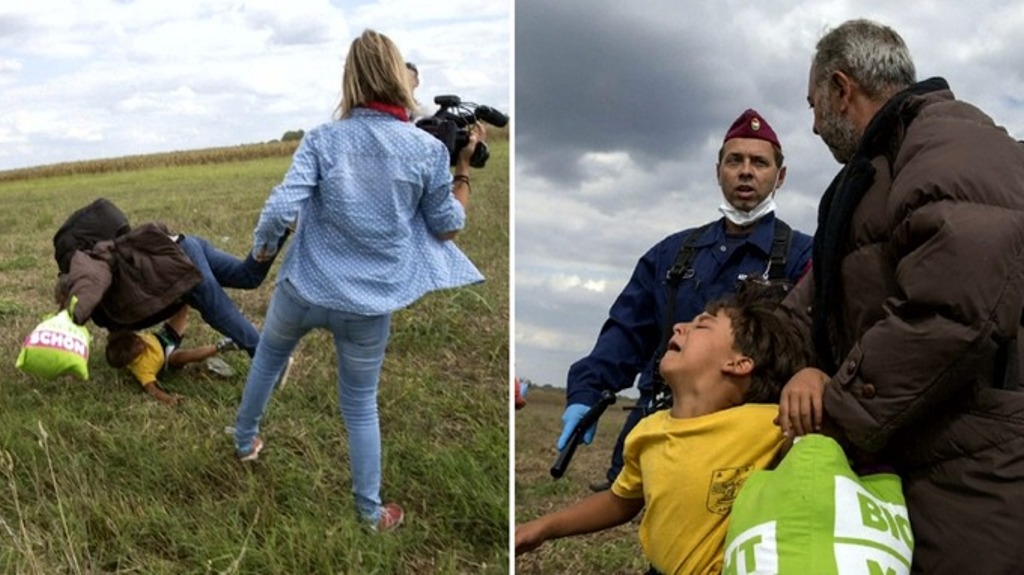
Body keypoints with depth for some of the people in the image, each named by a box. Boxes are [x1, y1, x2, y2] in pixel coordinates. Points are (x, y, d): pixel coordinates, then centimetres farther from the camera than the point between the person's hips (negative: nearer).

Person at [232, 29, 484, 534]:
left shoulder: (322, 139, -10)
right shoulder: (429, 149, -11)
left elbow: (280, 209, -18)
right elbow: (447, 227, 0)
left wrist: (261, 246, 3)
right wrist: (464, 166, 9)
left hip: (303, 289, 1)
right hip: (369, 305, 0)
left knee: (267, 357, 31)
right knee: (360, 404, 17)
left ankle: (245, 442, 52)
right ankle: (371, 511, 30)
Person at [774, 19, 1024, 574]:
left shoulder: (949, 139, -12)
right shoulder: (875, 172, 23)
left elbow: (959, 301, -28)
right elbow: (814, 299, 18)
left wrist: (840, 421, -19)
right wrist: (811, 365, -5)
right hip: (914, 473, 9)